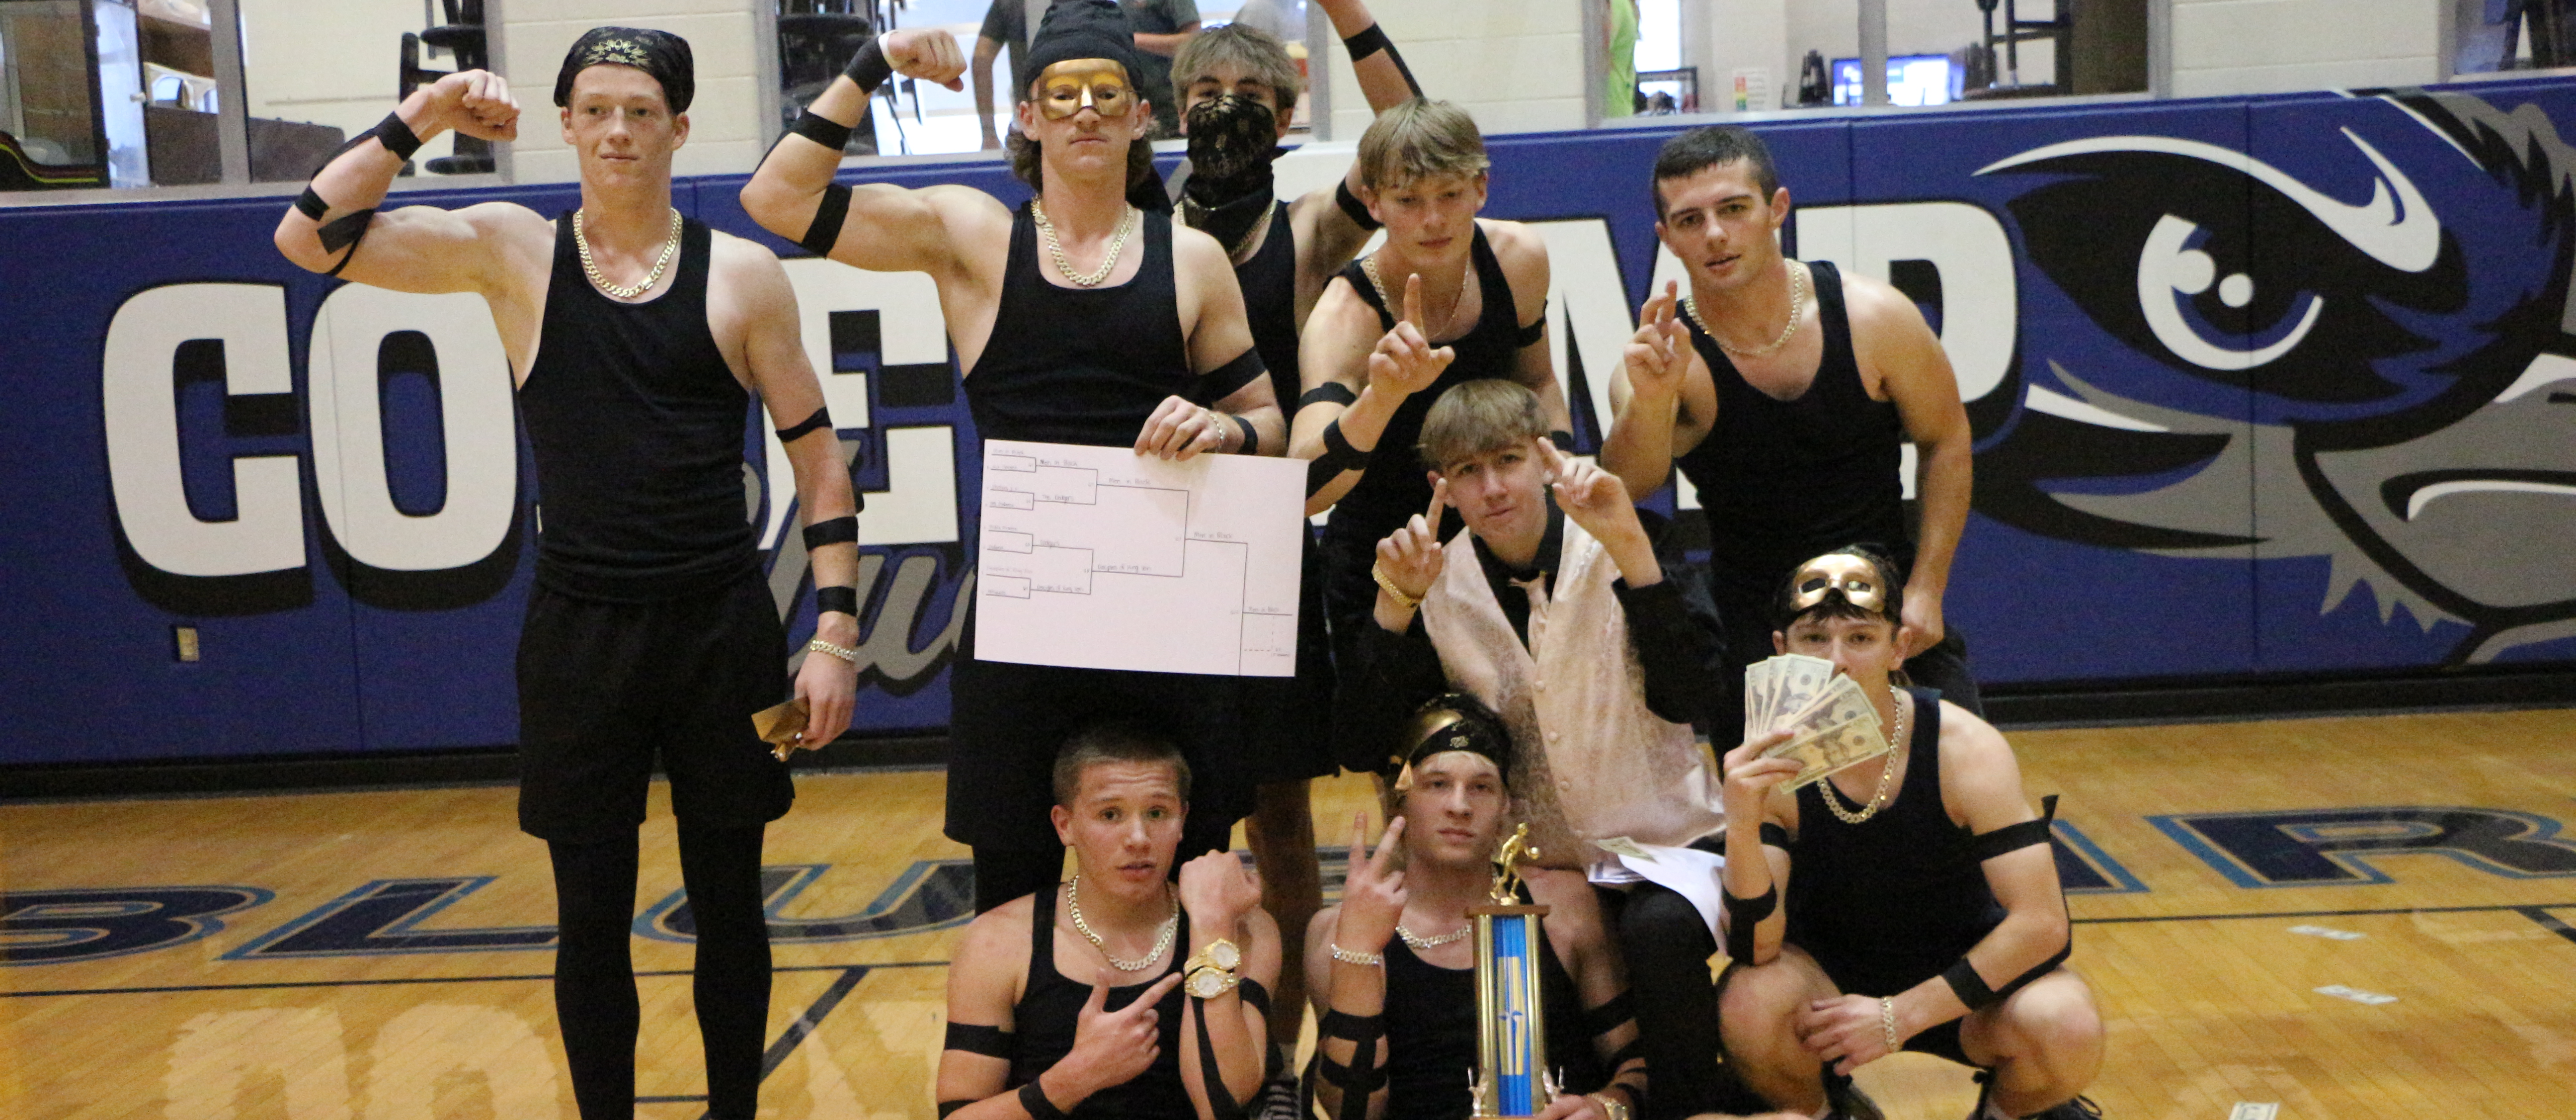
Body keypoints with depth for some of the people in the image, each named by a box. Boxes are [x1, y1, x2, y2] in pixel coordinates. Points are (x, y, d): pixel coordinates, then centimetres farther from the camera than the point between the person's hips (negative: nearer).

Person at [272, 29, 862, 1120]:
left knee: (728, 906, 11)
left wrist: (835, 630, -4)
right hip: (577, 632, 0)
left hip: (722, 626, 0)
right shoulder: (510, 250, 3)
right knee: (591, 918, 9)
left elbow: (818, 459, 2)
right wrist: (416, 121, -10)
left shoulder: (743, 275, 1)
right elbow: (310, 239, -4)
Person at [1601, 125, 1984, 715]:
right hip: (1753, 623, -2)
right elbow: (1631, 484, -33)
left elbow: (1946, 443, 3)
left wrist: (1926, 589, -3)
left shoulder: (1874, 318, -10)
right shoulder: (1670, 360, -15)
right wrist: (1649, 403, -54)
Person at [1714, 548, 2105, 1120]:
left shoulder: (1966, 749, -20)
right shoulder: (1765, 762, -19)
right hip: (1829, 974, 0)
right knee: (1748, 1010, -31)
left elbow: (2041, 922, -21)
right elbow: (1755, 951, -24)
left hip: (1964, 972, 0)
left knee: (2068, 1033, -30)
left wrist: (1901, 1015, -26)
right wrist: (1742, 831, -43)